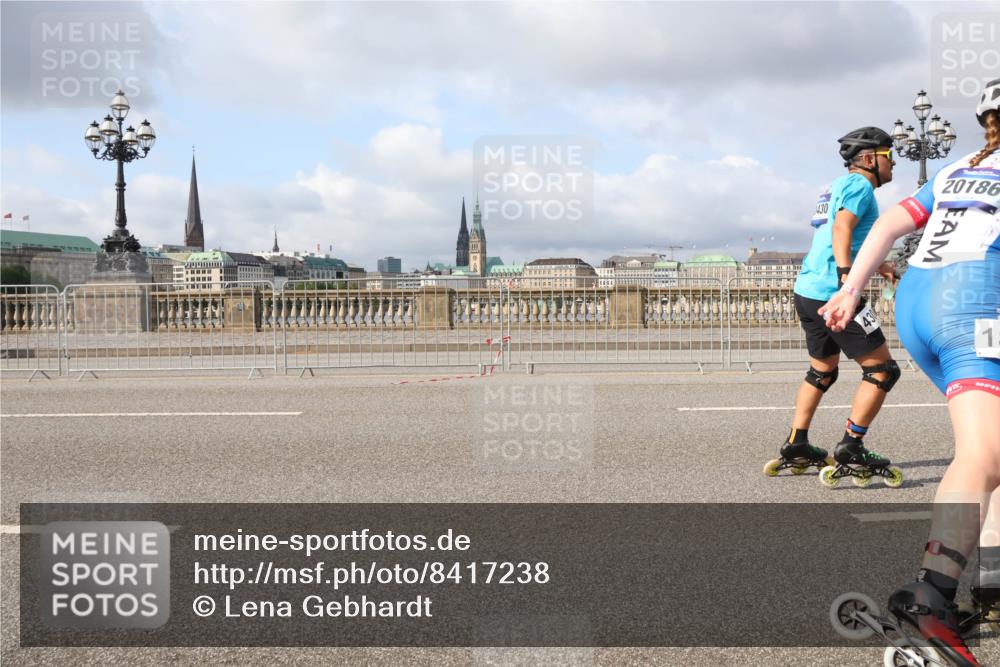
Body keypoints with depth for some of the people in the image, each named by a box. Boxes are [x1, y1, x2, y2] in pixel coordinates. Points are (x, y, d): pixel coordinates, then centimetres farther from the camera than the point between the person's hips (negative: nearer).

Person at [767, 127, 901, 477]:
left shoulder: (839, 185, 24)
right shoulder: (859, 184, -5)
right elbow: (842, 229, -21)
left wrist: (878, 266, 35)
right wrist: (847, 275, -32)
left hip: (807, 290, 10)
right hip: (833, 292, -10)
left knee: (823, 370, 22)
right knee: (882, 369, -3)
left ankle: (795, 447, 23)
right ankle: (850, 448, -4)